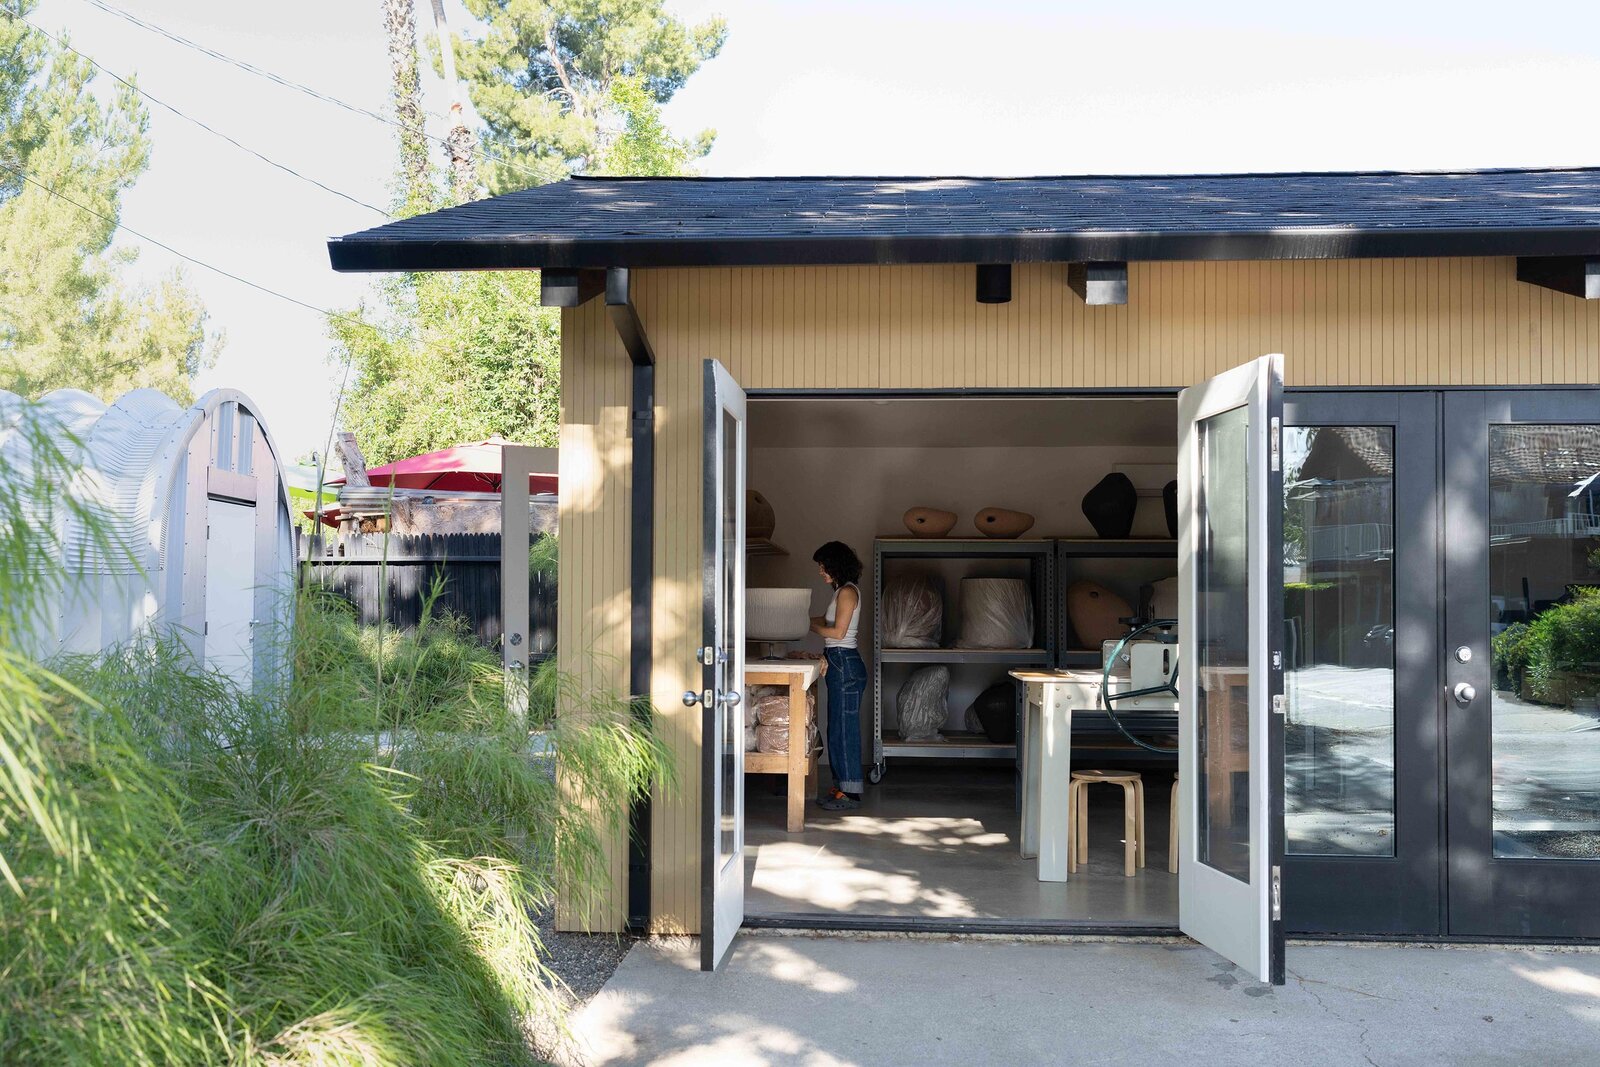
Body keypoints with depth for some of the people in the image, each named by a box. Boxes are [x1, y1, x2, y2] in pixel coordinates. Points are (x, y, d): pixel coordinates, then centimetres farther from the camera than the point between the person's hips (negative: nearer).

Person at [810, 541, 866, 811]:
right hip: (839, 664, 10)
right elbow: (828, 622, 19)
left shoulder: (847, 591, -13)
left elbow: (838, 631, -18)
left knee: (844, 728, -6)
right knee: (839, 728, 13)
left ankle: (850, 793, -1)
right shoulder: (842, 591, 17)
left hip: (845, 664, -10)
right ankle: (842, 786, 19)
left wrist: (809, 625, -6)